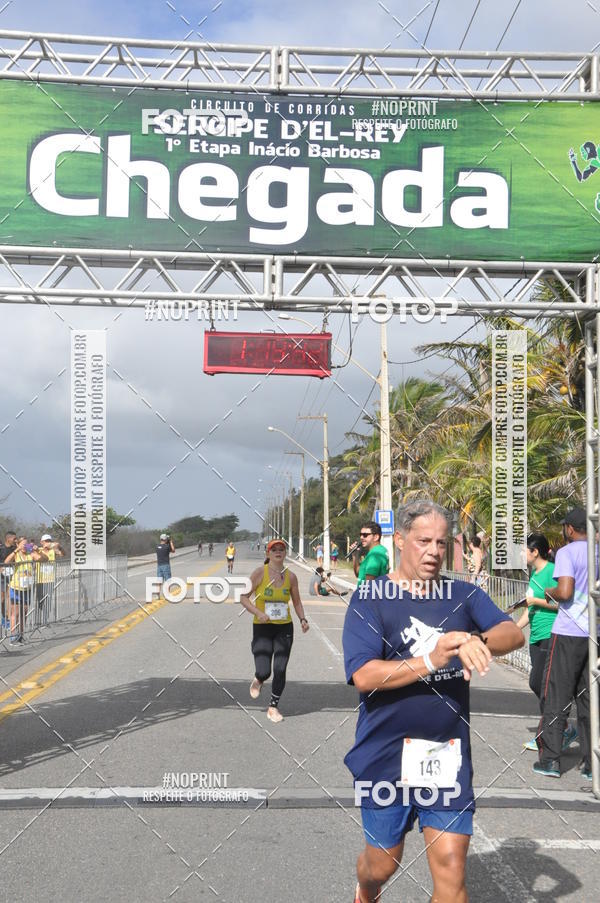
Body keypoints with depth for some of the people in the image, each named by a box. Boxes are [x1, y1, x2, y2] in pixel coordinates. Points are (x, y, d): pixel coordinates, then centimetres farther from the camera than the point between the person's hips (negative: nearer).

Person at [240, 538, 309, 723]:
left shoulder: (290, 576, 2)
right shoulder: (260, 573, -8)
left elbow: (297, 602, 14)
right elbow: (243, 597, -6)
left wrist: (303, 619, -1)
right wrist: (258, 613, -19)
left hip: (284, 628, 3)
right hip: (262, 628, -2)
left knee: (280, 670, -3)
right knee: (263, 672, -11)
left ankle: (273, 707, 17)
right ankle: (258, 680, 28)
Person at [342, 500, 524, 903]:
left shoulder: (463, 595, 4)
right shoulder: (370, 598, -7)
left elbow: (514, 633, -11)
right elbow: (363, 676, -18)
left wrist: (478, 640, -32)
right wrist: (430, 661, -28)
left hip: (449, 756, 2)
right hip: (388, 756, -2)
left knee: (451, 870, -1)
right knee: (382, 863, 15)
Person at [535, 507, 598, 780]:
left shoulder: (567, 552, -9)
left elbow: (565, 592, -20)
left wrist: (549, 592, 0)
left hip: (568, 634, -6)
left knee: (556, 696, 2)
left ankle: (550, 759, 4)